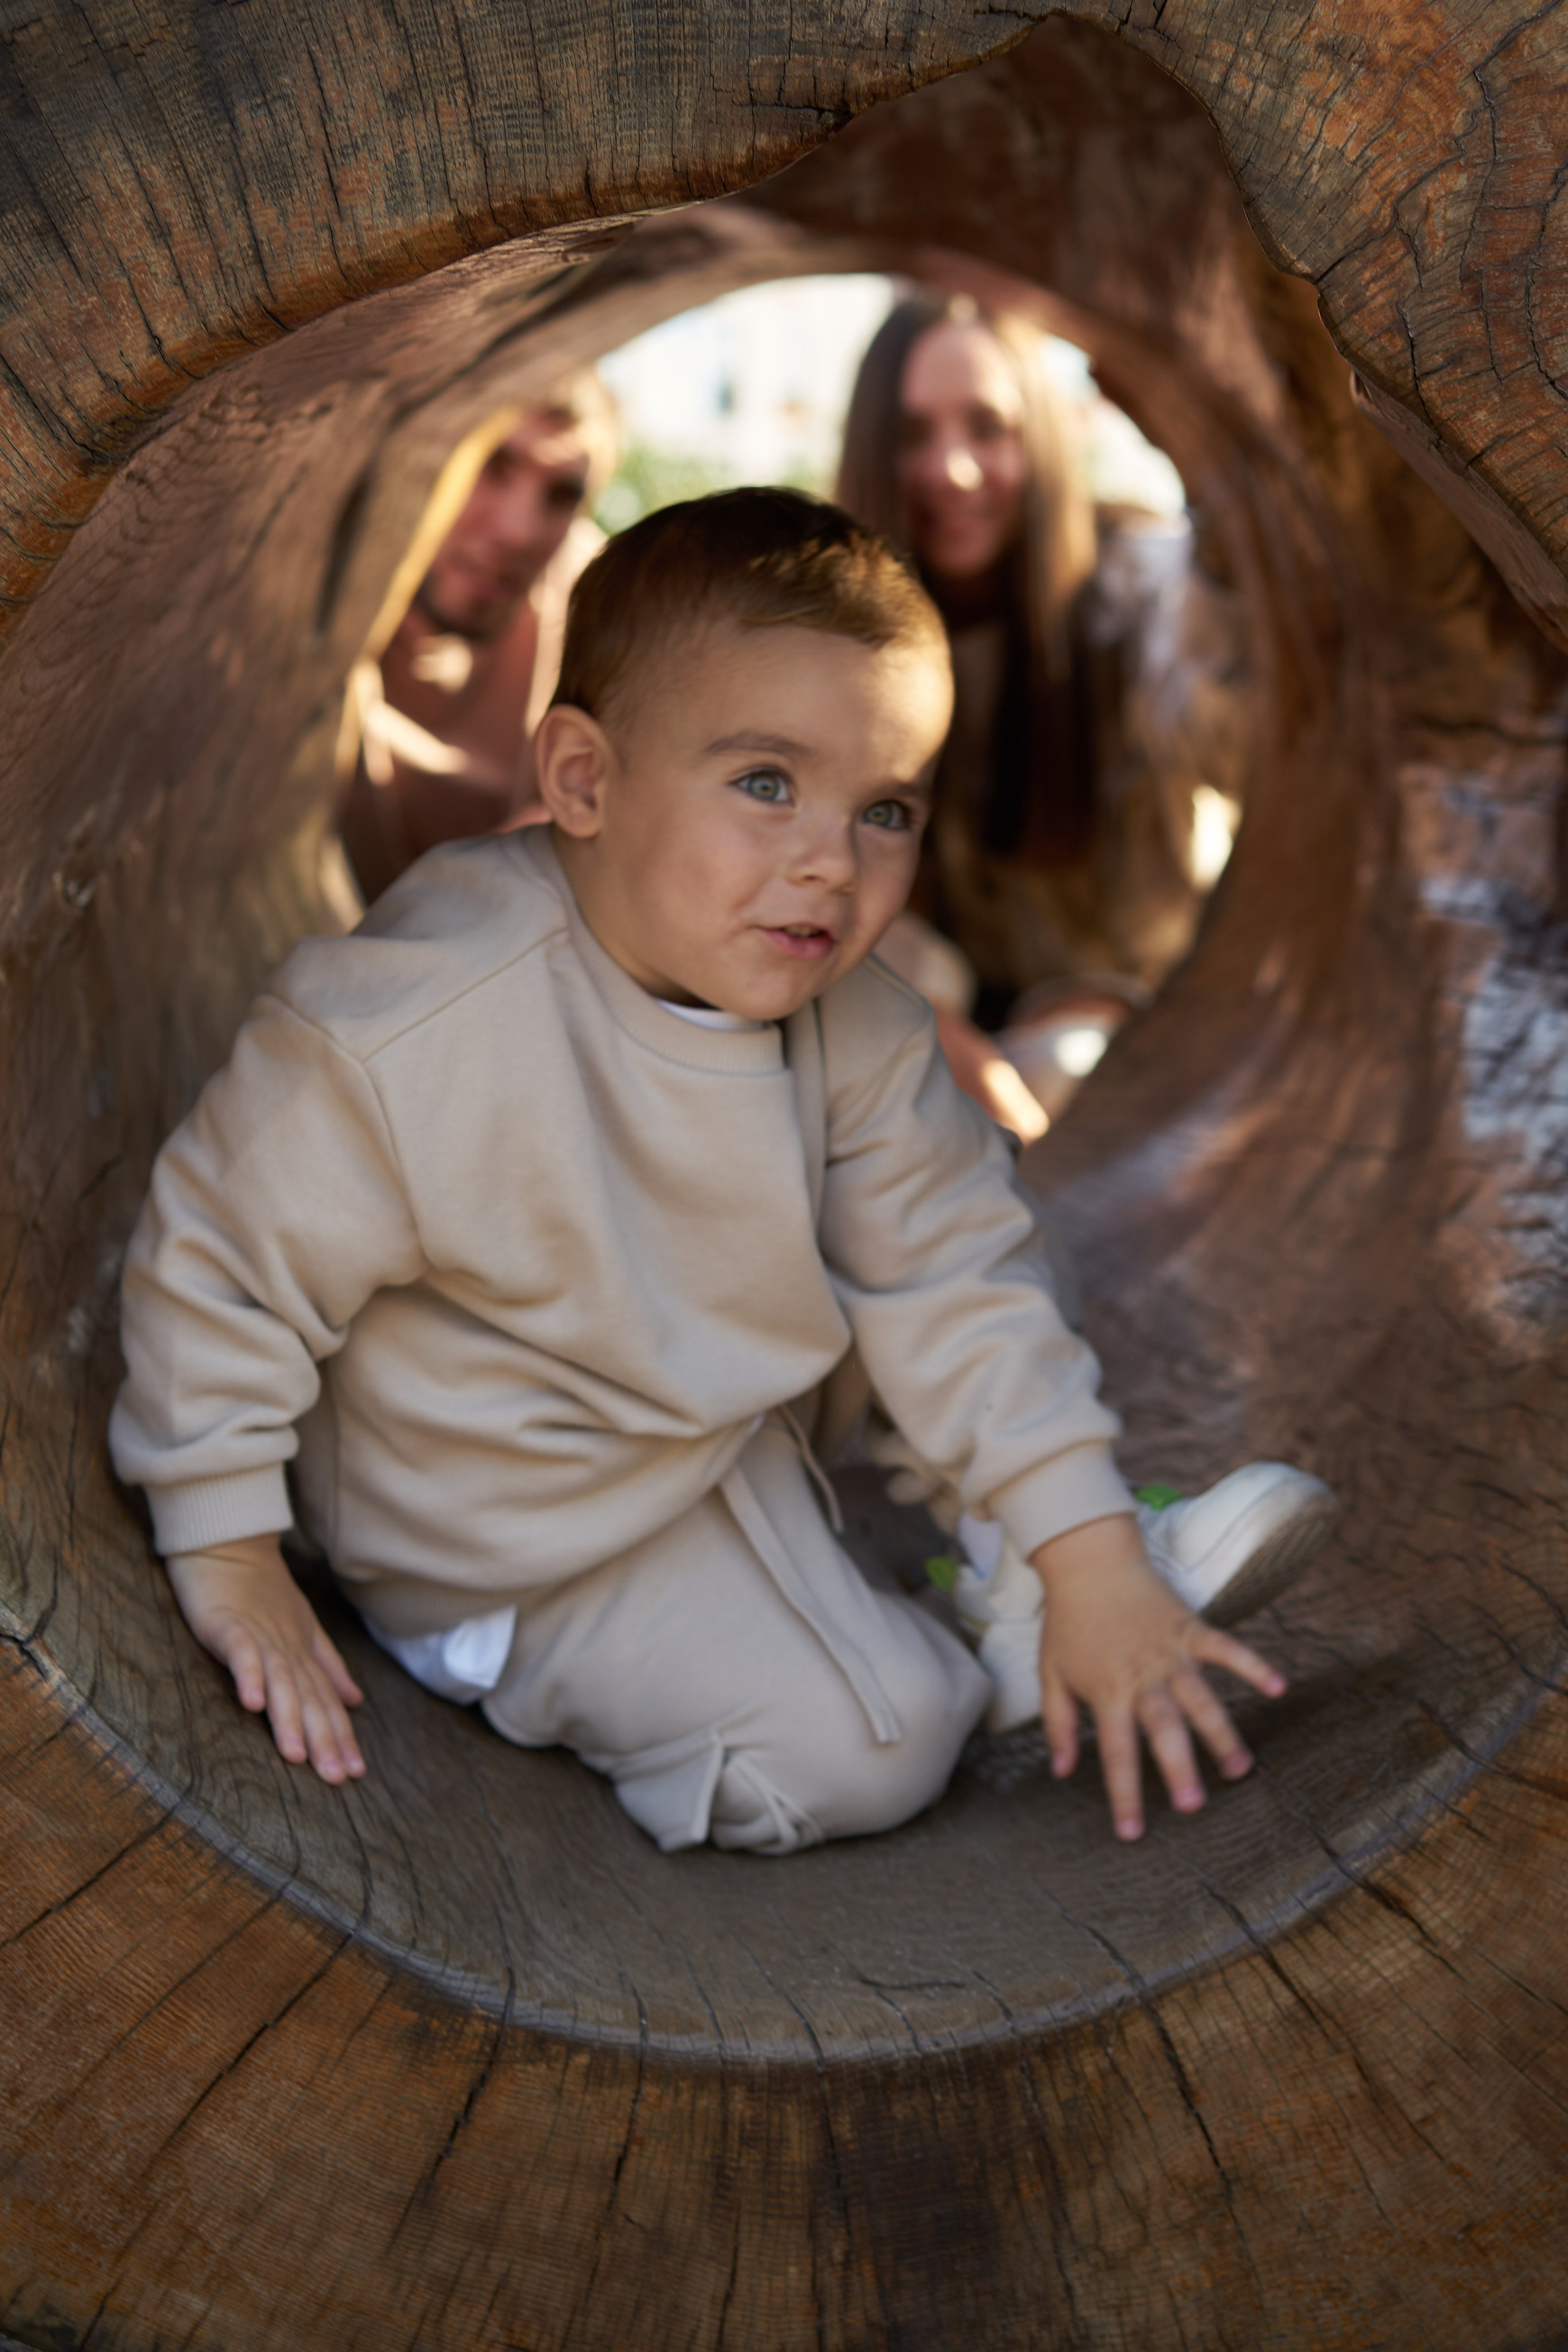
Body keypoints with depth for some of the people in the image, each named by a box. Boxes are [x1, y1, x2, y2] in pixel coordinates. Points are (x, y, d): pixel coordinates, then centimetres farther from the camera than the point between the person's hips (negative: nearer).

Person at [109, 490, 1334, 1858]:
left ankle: (1017, 1575, 8)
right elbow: (222, 1267, -22)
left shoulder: (855, 1028, -15)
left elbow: (959, 1282, -11)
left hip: (747, 1420, 6)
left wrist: (1090, 1564, -16)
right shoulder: (405, 1030, -33)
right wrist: (231, 1569, -18)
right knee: (866, 1749, -18)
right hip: (527, 1551, -6)